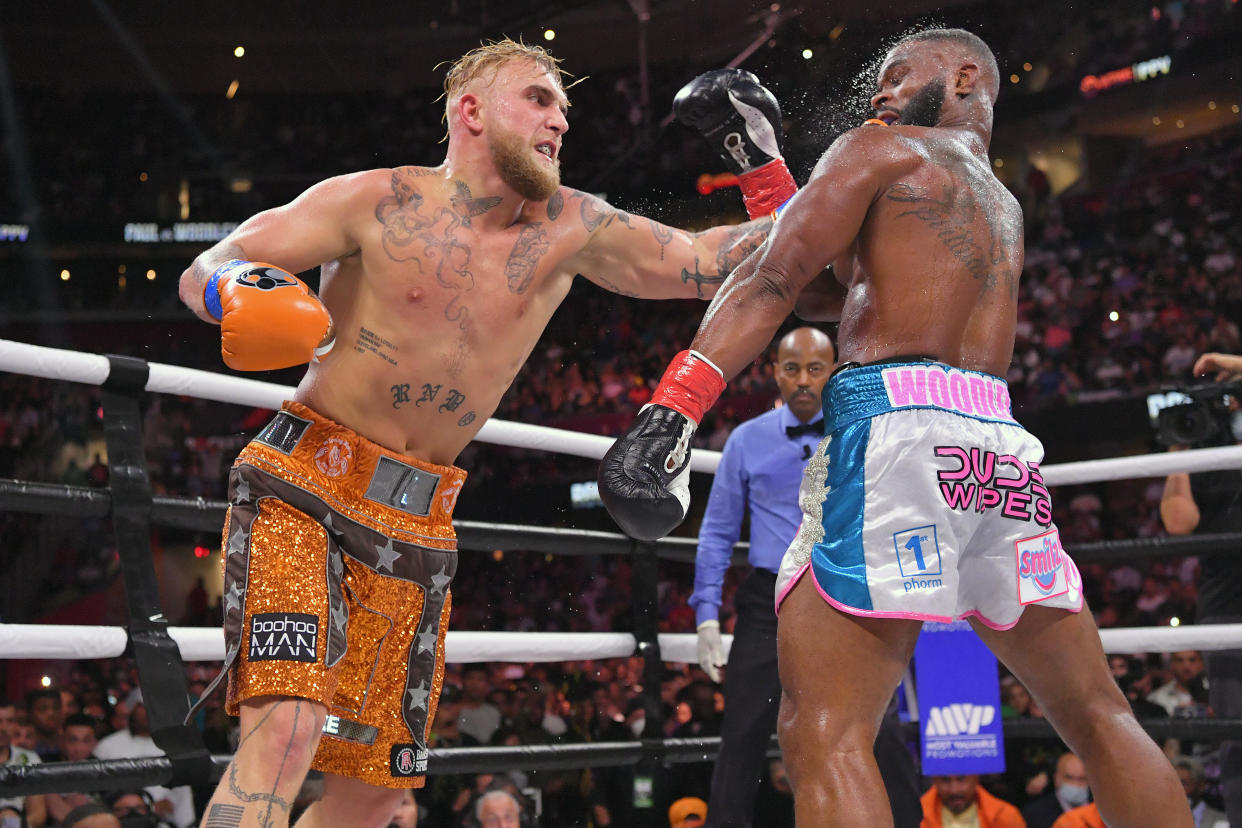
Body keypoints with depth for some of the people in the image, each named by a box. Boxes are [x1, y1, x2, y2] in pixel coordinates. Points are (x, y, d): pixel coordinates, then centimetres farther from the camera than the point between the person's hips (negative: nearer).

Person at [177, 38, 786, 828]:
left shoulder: (568, 230, 6)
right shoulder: (378, 202, -6)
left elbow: (701, 261, 10)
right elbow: (206, 266, -9)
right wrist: (235, 290, -31)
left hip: (417, 528, 6)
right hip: (305, 493, -6)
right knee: (286, 732, -25)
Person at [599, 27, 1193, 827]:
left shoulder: (879, 149, 10)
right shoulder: (1003, 205, 30)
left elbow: (777, 279, -6)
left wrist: (673, 405, -16)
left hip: (896, 426, -7)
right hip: (1001, 445, 8)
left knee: (824, 731, -14)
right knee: (1098, 715, 17)